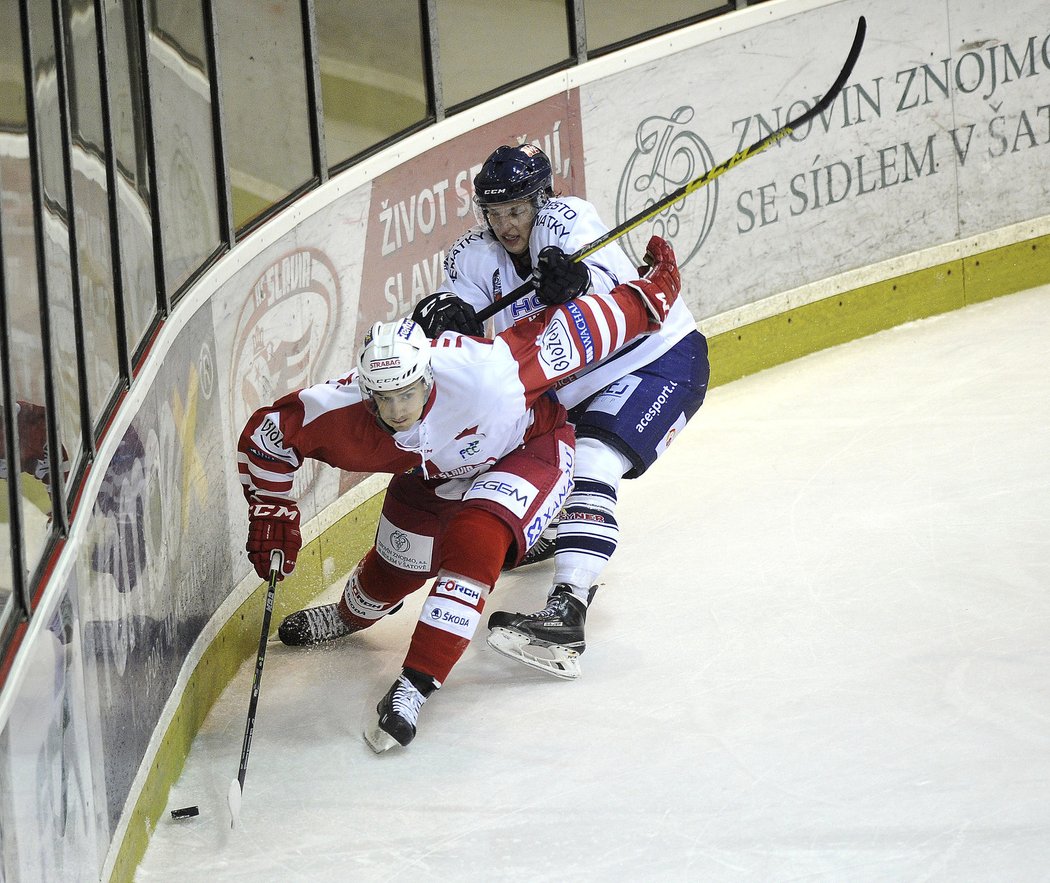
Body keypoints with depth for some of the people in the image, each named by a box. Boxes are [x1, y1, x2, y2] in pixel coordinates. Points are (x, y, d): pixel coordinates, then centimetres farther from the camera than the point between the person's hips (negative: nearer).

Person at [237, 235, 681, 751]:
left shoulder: (480, 370, -44)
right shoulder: (341, 411, -33)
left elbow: (567, 332, -32)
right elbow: (266, 434, -17)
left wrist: (646, 298, -24)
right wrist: (271, 514, -13)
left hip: (529, 450, -4)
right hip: (437, 472, 4)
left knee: (473, 543, -29)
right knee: (393, 570, 15)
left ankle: (415, 687, -23)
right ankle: (349, 617, 55)